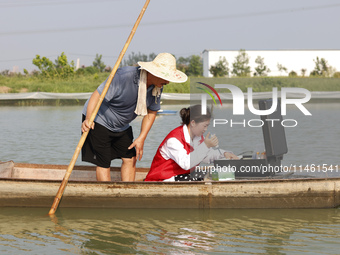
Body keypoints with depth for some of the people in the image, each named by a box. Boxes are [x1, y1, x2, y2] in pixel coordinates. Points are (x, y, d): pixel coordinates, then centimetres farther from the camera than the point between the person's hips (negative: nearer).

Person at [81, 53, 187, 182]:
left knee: (130, 159, 5)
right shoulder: (124, 76, -32)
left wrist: (141, 138, -6)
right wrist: (88, 119, -44)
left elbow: (151, 112, 2)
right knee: (103, 163, -9)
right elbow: (97, 96, -31)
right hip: (99, 120, -7)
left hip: (121, 126, 7)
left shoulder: (158, 87, -10)